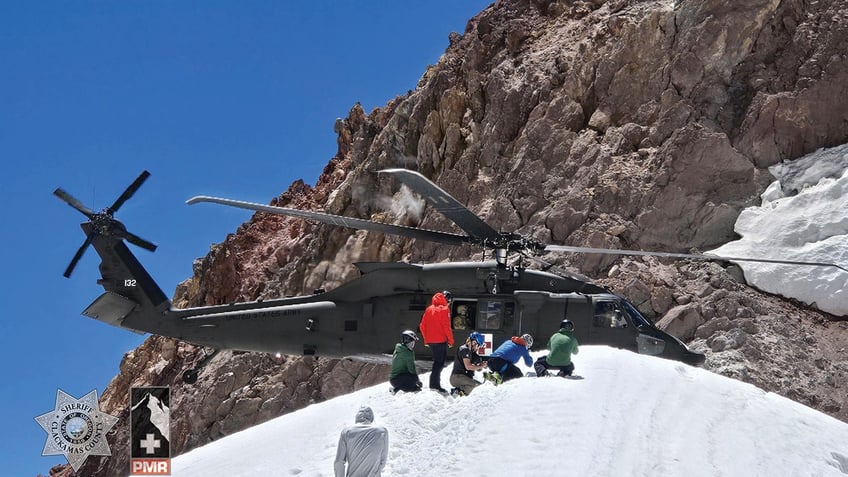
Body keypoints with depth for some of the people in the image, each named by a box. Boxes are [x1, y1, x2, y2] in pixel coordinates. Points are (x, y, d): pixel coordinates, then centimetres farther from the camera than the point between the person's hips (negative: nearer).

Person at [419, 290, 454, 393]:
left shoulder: (429, 309, 11)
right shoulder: (444, 309, -10)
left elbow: (422, 326, 12)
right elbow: (446, 326, -15)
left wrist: (426, 339, 20)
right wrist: (451, 340, -7)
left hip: (430, 341, 7)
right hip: (440, 341, -7)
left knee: (437, 361, 18)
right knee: (439, 363, -1)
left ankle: (434, 383, 18)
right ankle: (435, 384, -4)